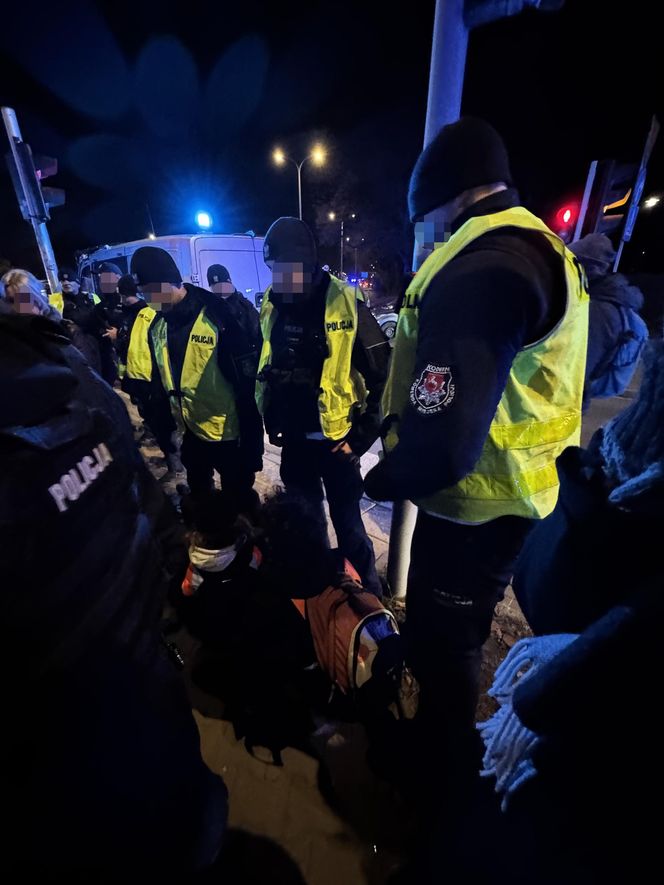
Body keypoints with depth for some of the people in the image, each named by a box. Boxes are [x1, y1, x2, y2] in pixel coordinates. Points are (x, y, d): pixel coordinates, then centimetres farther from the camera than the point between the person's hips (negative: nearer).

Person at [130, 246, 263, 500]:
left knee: (237, 494, 12)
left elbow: (248, 380, -18)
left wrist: (252, 440, -16)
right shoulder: (157, 325, 2)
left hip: (229, 433, -7)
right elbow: (161, 376, 12)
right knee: (197, 489, 27)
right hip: (191, 431, 7)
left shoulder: (218, 315, -19)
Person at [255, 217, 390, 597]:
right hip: (293, 438, 6)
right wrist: (272, 422, 11)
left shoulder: (345, 305, -13)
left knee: (347, 523, 6)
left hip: (335, 438, -5)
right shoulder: (272, 304, 3)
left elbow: (383, 374, -13)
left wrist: (361, 437, -14)